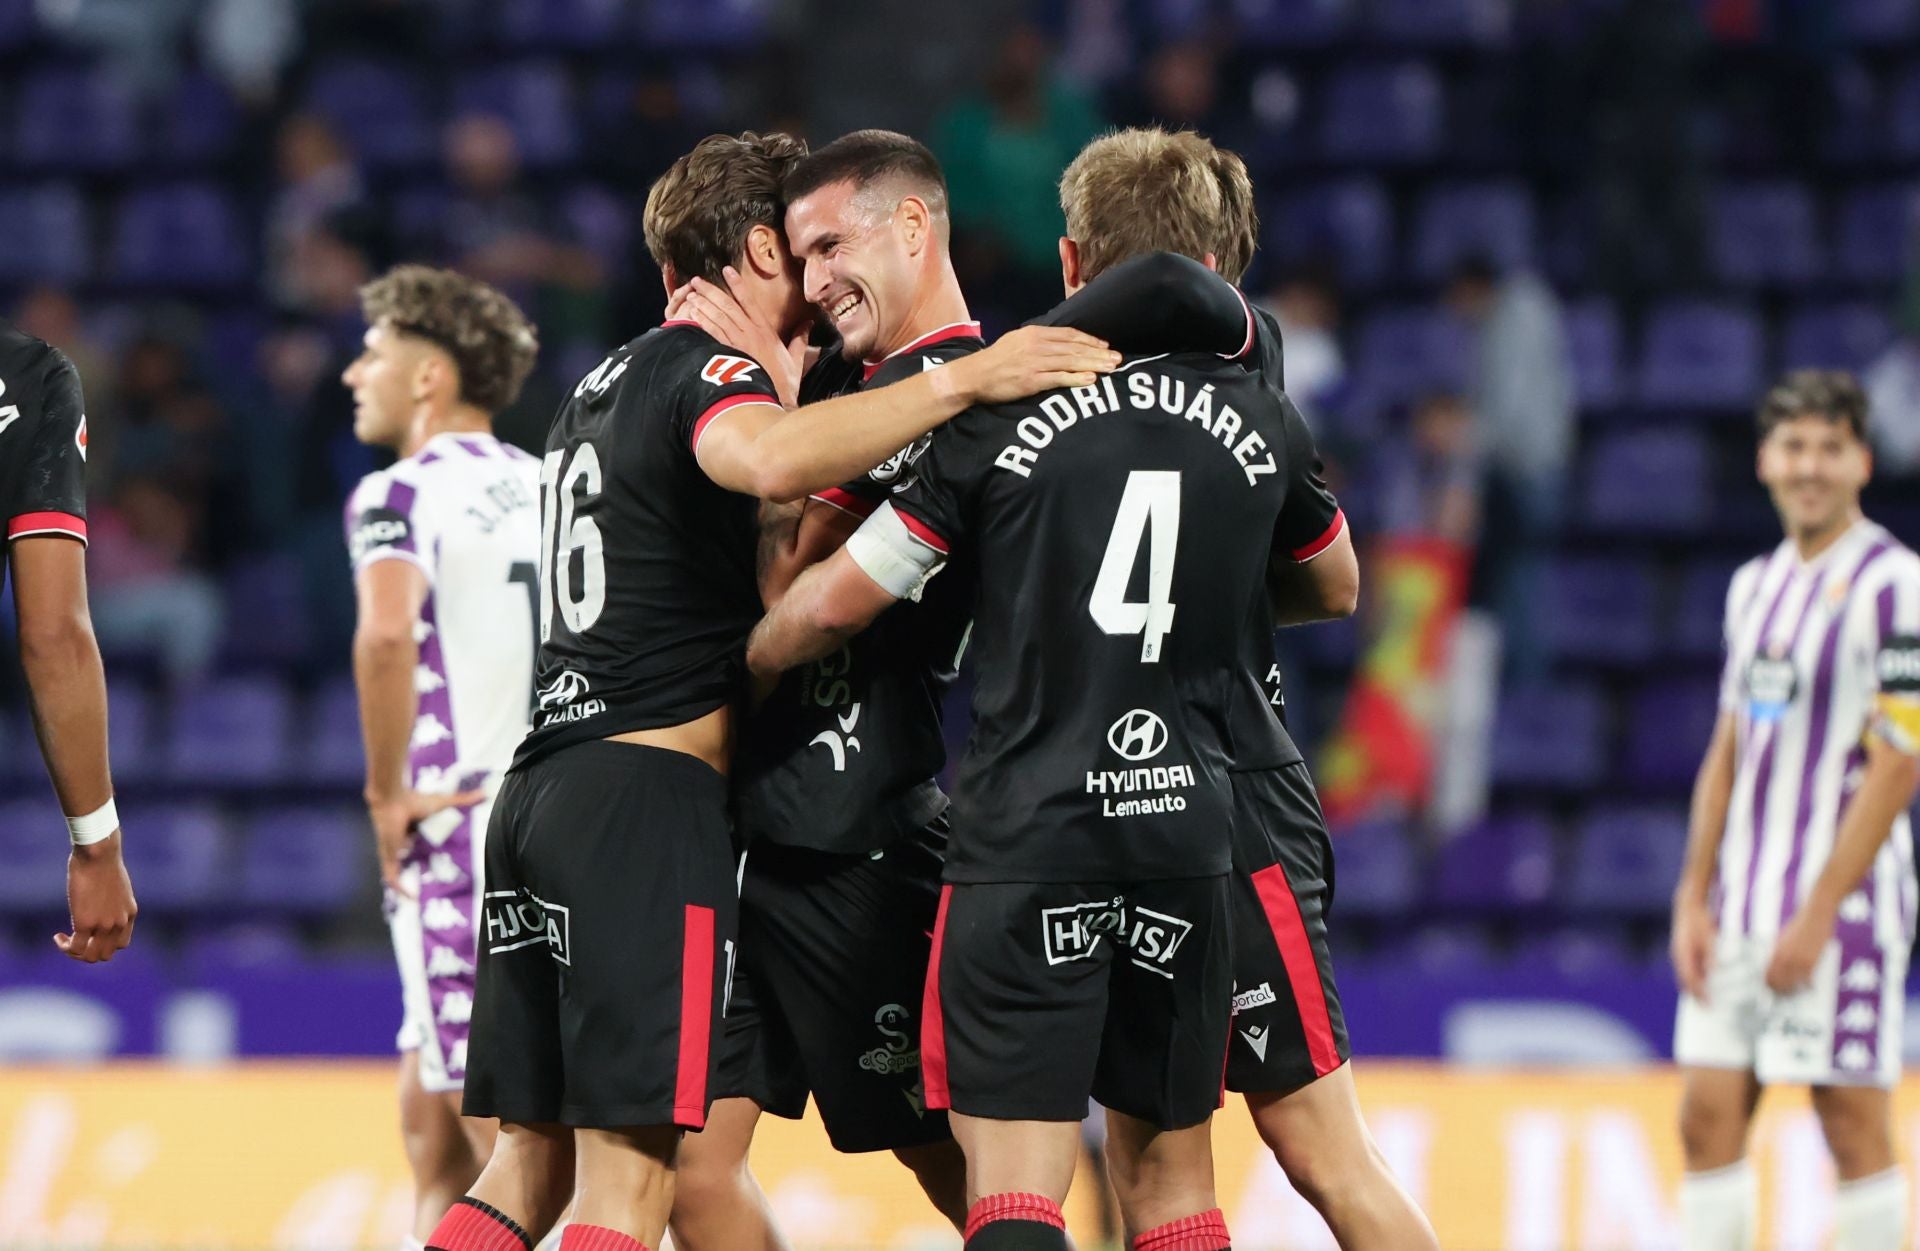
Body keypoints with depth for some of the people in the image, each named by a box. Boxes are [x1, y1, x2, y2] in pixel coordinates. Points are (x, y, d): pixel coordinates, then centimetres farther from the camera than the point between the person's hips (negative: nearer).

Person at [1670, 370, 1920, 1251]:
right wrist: (1694, 899, 10)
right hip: (1742, 904, 7)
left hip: (1843, 899, -7)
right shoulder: (1756, 585, 15)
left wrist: (1817, 916, -15)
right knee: (1708, 1115, 3)